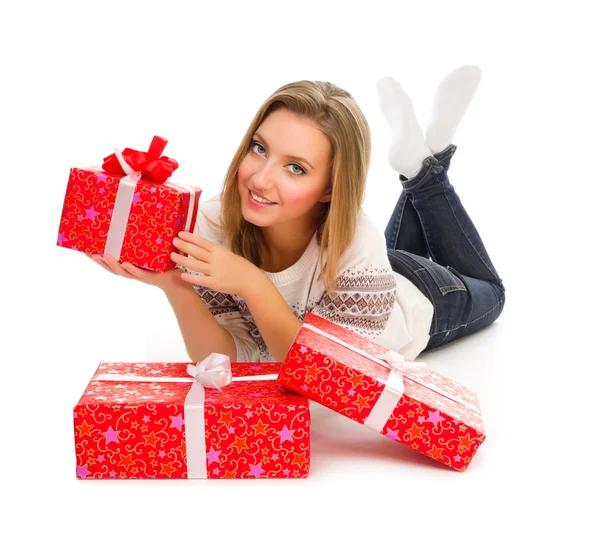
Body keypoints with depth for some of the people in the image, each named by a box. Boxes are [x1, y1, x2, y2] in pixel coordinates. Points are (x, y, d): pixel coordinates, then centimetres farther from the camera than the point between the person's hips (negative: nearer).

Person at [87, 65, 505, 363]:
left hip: (417, 301, -2)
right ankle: (416, 165, 29)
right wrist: (174, 286, -49)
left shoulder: (357, 248, -44)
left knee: (486, 291, 31)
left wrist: (252, 284, -54)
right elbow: (225, 360, -30)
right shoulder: (214, 224, -35)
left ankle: (426, 164, 24)